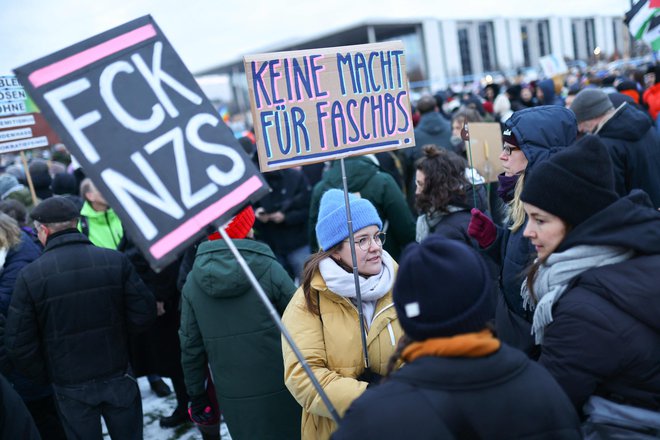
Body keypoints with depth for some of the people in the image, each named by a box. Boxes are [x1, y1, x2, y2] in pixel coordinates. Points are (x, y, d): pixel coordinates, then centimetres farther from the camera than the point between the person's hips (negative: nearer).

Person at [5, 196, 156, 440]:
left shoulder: (29, 275, -14)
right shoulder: (115, 260, -12)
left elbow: (18, 344, -12)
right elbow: (144, 313, -11)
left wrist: (45, 376, 4)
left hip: (70, 386, 0)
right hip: (118, 376, 1)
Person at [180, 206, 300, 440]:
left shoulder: (193, 282, -4)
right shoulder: (269, 270, -14)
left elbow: (190, 346, 2)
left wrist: (196, 395, 14)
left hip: (234, 400, 3)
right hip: (280, 393, -3)